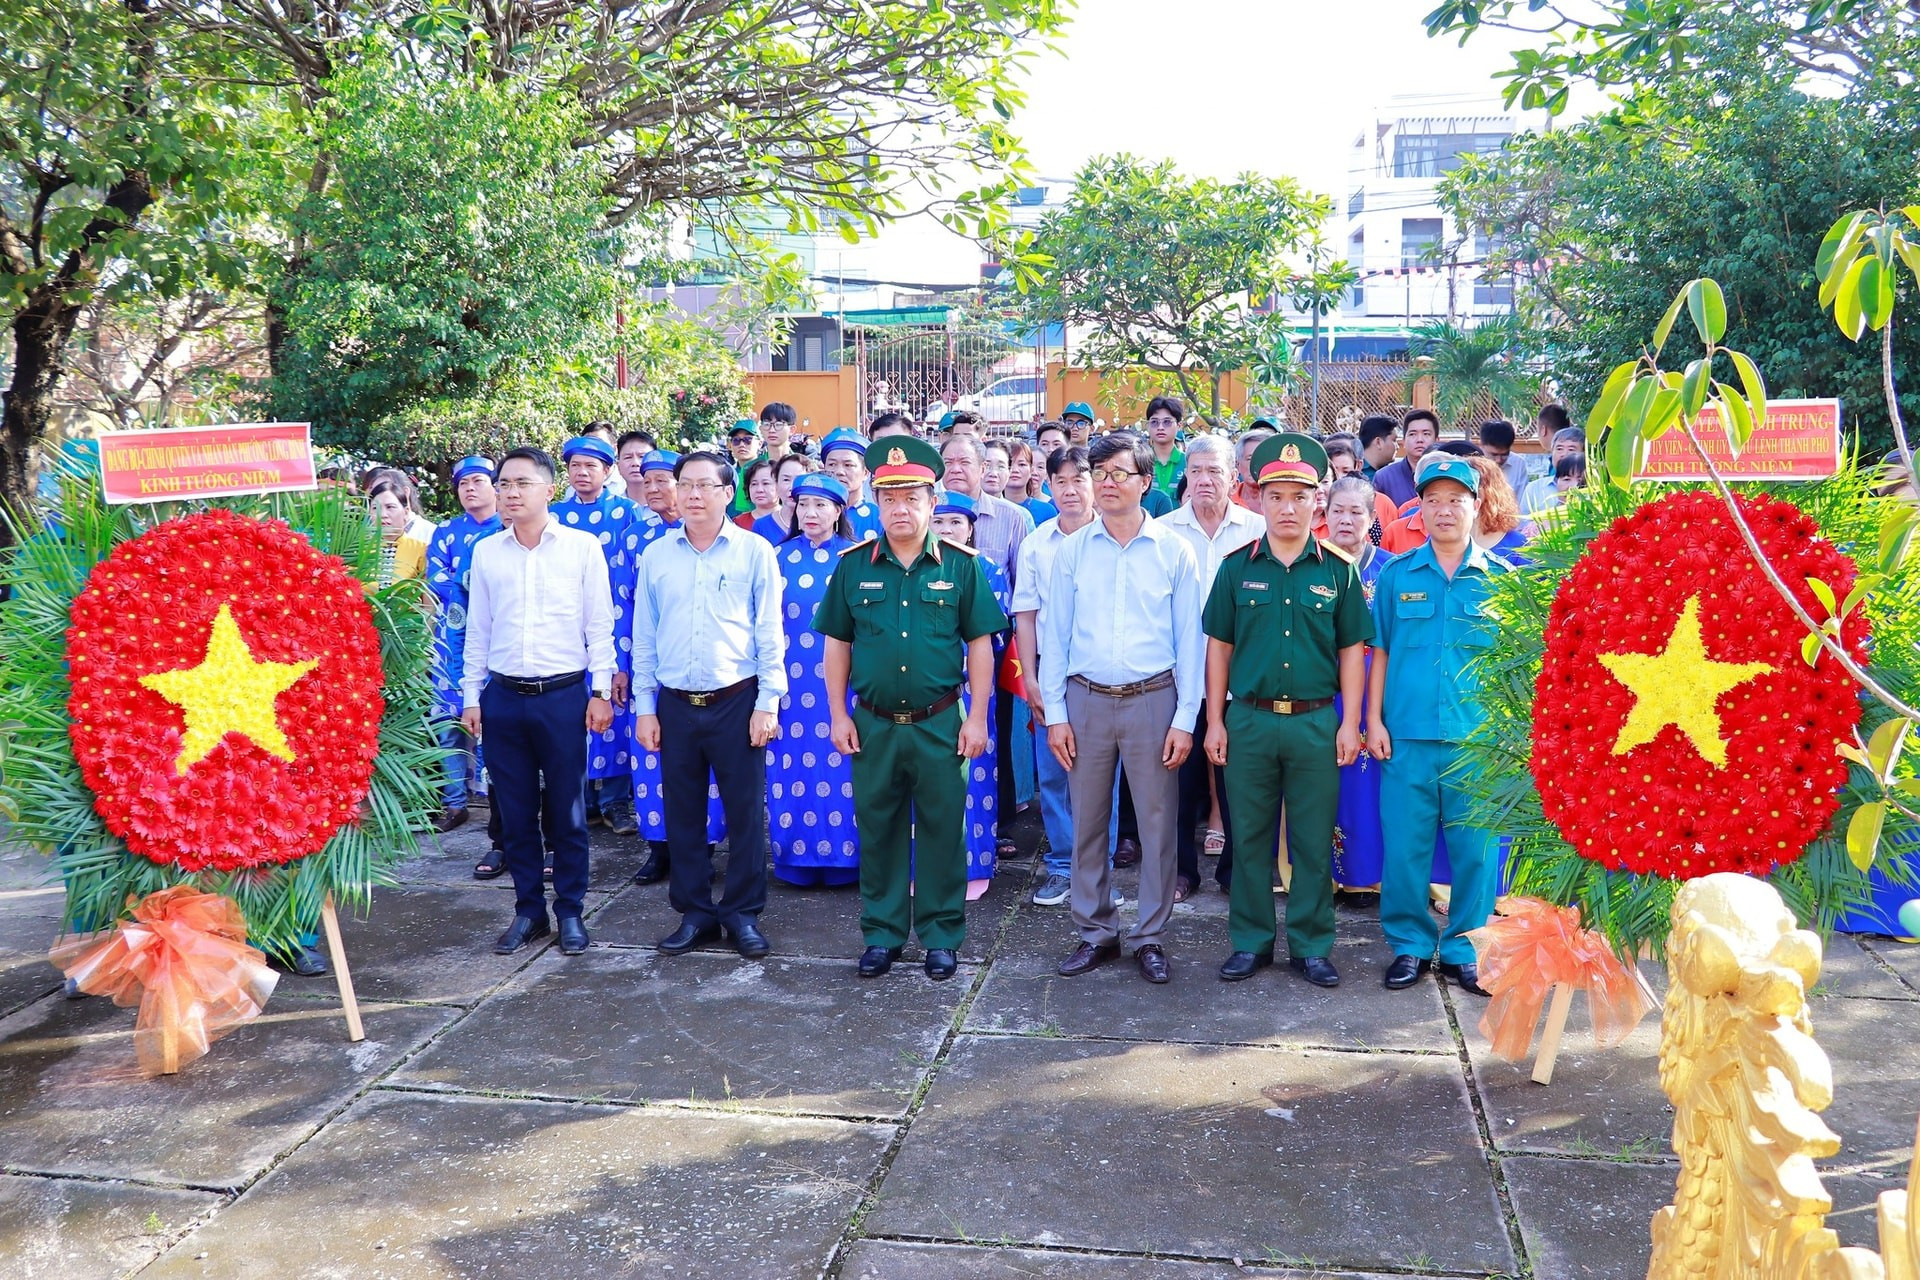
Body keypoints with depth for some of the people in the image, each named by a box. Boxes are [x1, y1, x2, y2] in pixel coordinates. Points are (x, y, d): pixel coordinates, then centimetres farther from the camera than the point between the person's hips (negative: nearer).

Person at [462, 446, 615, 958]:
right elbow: (477, 630, 11)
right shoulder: (486, 551, 7)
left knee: (567, 814, 5)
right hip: (504, 698, 3)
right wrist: (472, 696, 9)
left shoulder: (582, 547, -1)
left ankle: (570, 911, 18)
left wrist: (601, 691, -4)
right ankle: (528, 911, 22)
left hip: (564, 695, -3)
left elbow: (600, 625, 0)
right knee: (516, 813, 9)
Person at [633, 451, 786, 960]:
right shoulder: (656, 555, 7)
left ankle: (743, 913, 17)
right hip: (675, 704, 3)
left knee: (745, 812, 3)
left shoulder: (755, 552, -1)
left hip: (737, 702, -3)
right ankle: (695, 912, 23)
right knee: (683, 813, 9)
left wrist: (768, 702, -7)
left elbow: (769, 633, -1)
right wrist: (644, 707, 6)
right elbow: (644, 637, 10)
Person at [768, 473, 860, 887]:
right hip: (792, 680, 2)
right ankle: (796, 859, 14)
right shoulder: (780, 557, 8)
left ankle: (844, 857, 11)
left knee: (842, 770, 0)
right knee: (792, 771, 3)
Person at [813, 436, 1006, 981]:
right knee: (878, 831, 10)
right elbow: (837, 644, 7)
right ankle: (882, 933, 25)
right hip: (872, 725, 2)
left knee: (942, 830, 7)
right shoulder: (853, 565, 2)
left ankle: (942, 936, 21)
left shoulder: (960, 566, -2)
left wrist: (977, 717, -3)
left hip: (940, 724, -1)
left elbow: (979, 645, 1)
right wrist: (838, 715, 3)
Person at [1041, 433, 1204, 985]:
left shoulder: (1174, 551, 1)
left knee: (1158, 822, 4)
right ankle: (1095, 932, 22)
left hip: (1152, 700, -1)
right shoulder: (1072, 550, 5)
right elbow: (1054, 633, 6)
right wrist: (1055, 712, 0)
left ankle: (1151, 936, 18)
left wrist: (1185, 718, -4)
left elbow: (1190, 639, 1)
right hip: (1086, 700, 2)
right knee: (1087, 822, 8)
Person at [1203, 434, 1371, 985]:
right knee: (1250, 836, 9)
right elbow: (1219, 647, 5)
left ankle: (1311, 945, 20)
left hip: (1315, 722, 0)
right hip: (1248, 718, 0)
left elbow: (1352, 650, 5)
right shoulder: (1237, 566, 2)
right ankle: (1250, 941, 22)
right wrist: (1215, 722, 2)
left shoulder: (1337, 569, 2)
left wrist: (1350, 723, -1)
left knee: (1314, 840, 7)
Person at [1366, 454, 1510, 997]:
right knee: (1404, 845, 3)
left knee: (1474, 846, 5)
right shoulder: (1396, 575, 6)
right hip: (1407, 734, 0)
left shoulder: (1499, 578, 5)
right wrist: (1373, 720, 3)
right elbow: (1380, 653, 9)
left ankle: (1463, 949, 20)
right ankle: (1410, 944, 19)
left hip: (1478, 738, 0)